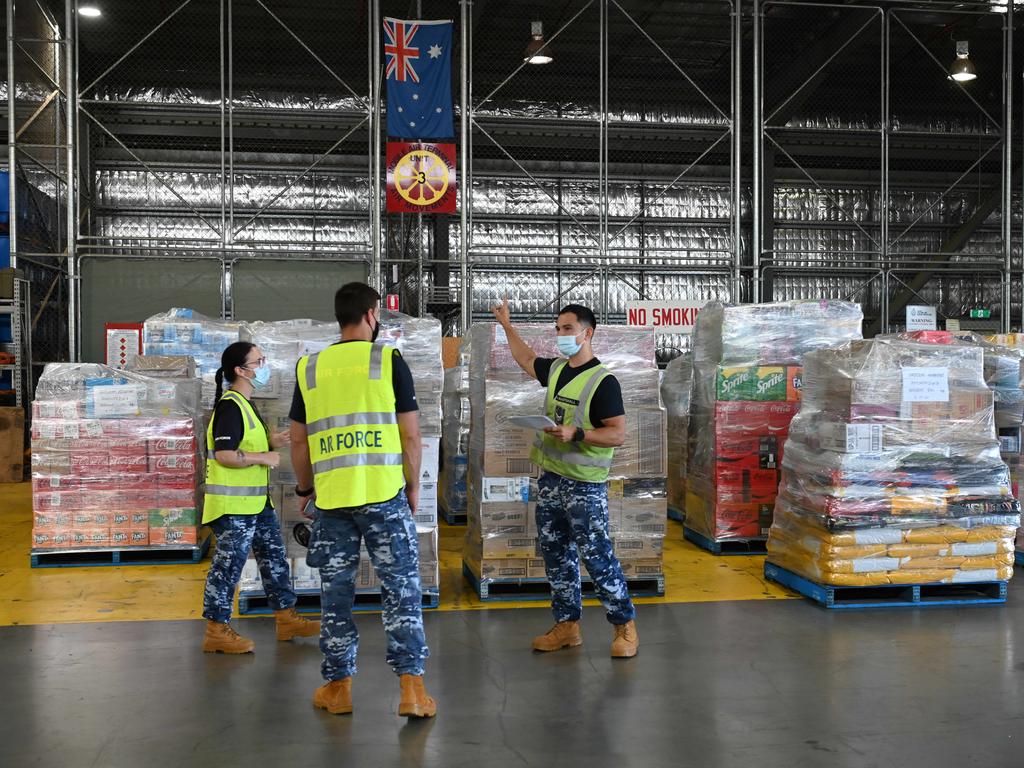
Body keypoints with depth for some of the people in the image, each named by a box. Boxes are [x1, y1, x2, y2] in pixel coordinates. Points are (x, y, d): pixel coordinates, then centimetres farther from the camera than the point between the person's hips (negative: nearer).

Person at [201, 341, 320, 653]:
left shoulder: (245, 404, 16)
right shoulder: (230, 406, -17)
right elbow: (223, 454, -26)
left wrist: (271, 442, 9)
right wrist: (263, 458, -17)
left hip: (257, 502, 11)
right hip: (233, 505, -10)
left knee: (274, 557, 15)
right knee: (228, 566, -2)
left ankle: (286, 618, 24)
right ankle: (216, 631, 7)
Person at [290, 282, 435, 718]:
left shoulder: (309, 368, 8)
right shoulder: (388, 360, 0)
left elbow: (298, 441, 11)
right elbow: (410, 435, -2)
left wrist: (304, 488, 24)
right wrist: (413, 486, 10)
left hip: (330, 498, 3)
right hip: (384, 493, -3)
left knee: (335, 593, 12)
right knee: (401, 589, 3)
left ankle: (338, 686, 20)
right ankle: (411, 687, 2)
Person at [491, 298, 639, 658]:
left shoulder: (603, 381, -14)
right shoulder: (556, 369, 9)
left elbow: (619, 434, -17)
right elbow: (527, 360, 31)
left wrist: (576, 433, -27)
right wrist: (507, 326, 32)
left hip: (584, 484, -8)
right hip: (551, 478, 8)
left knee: (595, 555, -6)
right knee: (556, 554, 12)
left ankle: (624, 626, 7)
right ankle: (567, 625, 23)